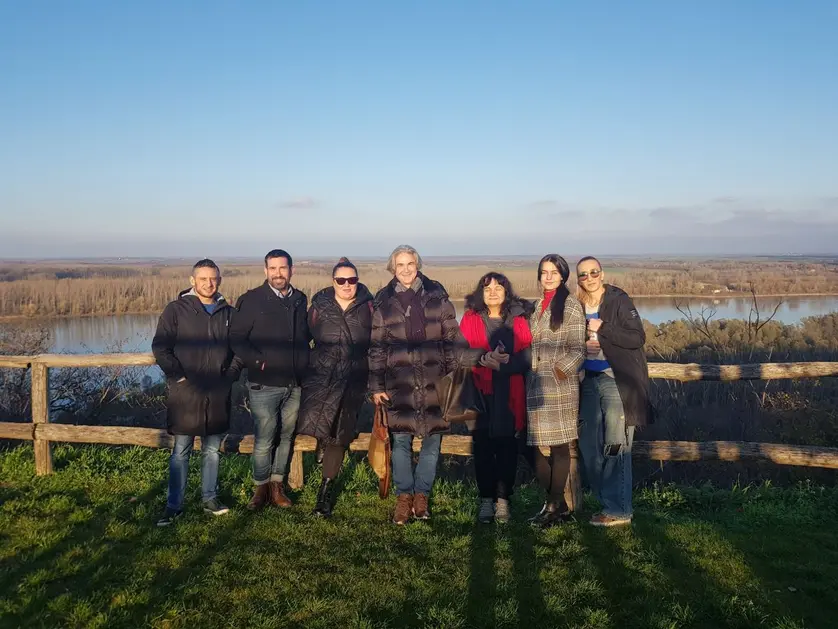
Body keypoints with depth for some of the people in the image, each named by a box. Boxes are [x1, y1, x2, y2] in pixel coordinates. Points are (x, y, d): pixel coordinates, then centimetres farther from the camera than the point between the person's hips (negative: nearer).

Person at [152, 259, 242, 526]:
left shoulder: (228, 312, 9)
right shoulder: (176, 310, -2)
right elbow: (160, 347, -4)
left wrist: (232, 373, 3)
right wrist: (178, 376, -10)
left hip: (218, 394, 3)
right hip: (185, 393, -3)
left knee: (212, 449, 13)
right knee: (181, 451, 3)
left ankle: (210, 498, 26)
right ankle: (174, 505, 13)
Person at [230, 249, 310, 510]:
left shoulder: (301, 300, 10)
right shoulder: (252, 300, -4)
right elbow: (236, 337, -6)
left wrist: (305, 366, 11)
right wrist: (257, 360, -15)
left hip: (295, 384, 5)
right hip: (264, 384, -4)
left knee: (287, 436, 11)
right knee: (264, 440, -3)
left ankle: (277, 485, 25)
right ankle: (261, 488, 16)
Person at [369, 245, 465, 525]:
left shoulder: (436, 296, 4)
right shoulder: (383, 301, 5)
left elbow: (452, 337, 6)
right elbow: (376, 347, 6)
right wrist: (376, 386, 3)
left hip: (433, 380, 0)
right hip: (399, 381, 0)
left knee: (432, 439, 5)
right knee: (401, 440, 3)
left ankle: (421, 494, 21)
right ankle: (403, 496, 18)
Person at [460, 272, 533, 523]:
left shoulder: (518, 319, 8)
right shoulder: (471, 318, 6)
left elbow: (527, 355, 0)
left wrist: (506, 362, -17)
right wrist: (484, 359, -22)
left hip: (509, 394, 1)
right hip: (481, 392, 0)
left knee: (507, 446, 1)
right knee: (482, 446, 2)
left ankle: (503, 499, 11)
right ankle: (486, 499, 13)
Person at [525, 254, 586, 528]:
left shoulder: (571, 305, -3)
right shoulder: (538, 306, 17)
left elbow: (577, 349, -7)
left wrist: (560, 371, -15)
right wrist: (530, 376, 13)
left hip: (559, 386, -7)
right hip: (536, 386, 7)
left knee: (559, 445, 0)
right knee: (533, 447, 7)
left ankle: (553, 506, 10)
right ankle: (559, 504, 20)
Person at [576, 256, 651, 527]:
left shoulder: (619, 300, -7)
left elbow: (638, 337, -14)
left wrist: (602, 329, -19)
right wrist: (583, 345, -5)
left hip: (617, 380, -6)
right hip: (589, 381, 7)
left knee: (615, 447, -4)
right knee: (589, 446, 10)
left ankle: (618, 510, 7)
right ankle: (606, 501, 24)